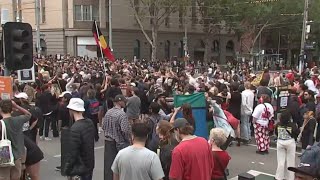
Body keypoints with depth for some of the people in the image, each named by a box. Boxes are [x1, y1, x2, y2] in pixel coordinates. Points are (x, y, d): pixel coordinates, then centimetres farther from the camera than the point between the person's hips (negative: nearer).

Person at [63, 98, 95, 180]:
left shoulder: (75, 128, -22)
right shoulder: (90, 123, 0)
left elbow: (72, 152, -20)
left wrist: (67, 169, -10)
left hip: (79, 169, -7)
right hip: (90, 165, 8)